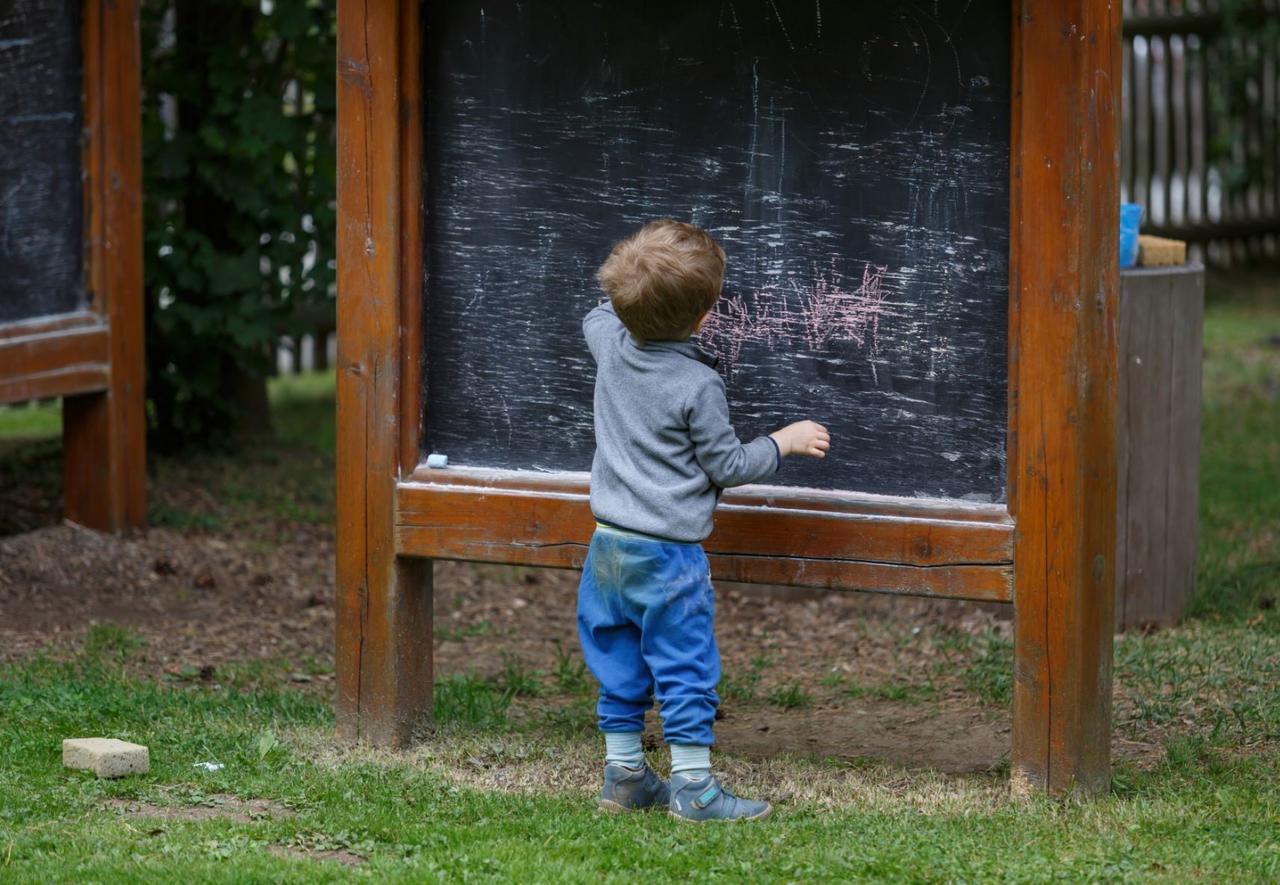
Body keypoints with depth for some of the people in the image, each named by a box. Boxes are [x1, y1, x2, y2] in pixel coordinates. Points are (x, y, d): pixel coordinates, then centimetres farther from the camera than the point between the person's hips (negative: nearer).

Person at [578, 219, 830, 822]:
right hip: (668, 556, -7)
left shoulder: (612, 346, 0)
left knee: (620, 664, 15)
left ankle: (623, 774, 23)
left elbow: (599, 319, 26)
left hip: (608, 546, 7)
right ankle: (693, 787, 3)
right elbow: (726, 465, -10)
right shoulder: (697, 386, -19)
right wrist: (784, 442, 3)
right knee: (686, 669, 1)